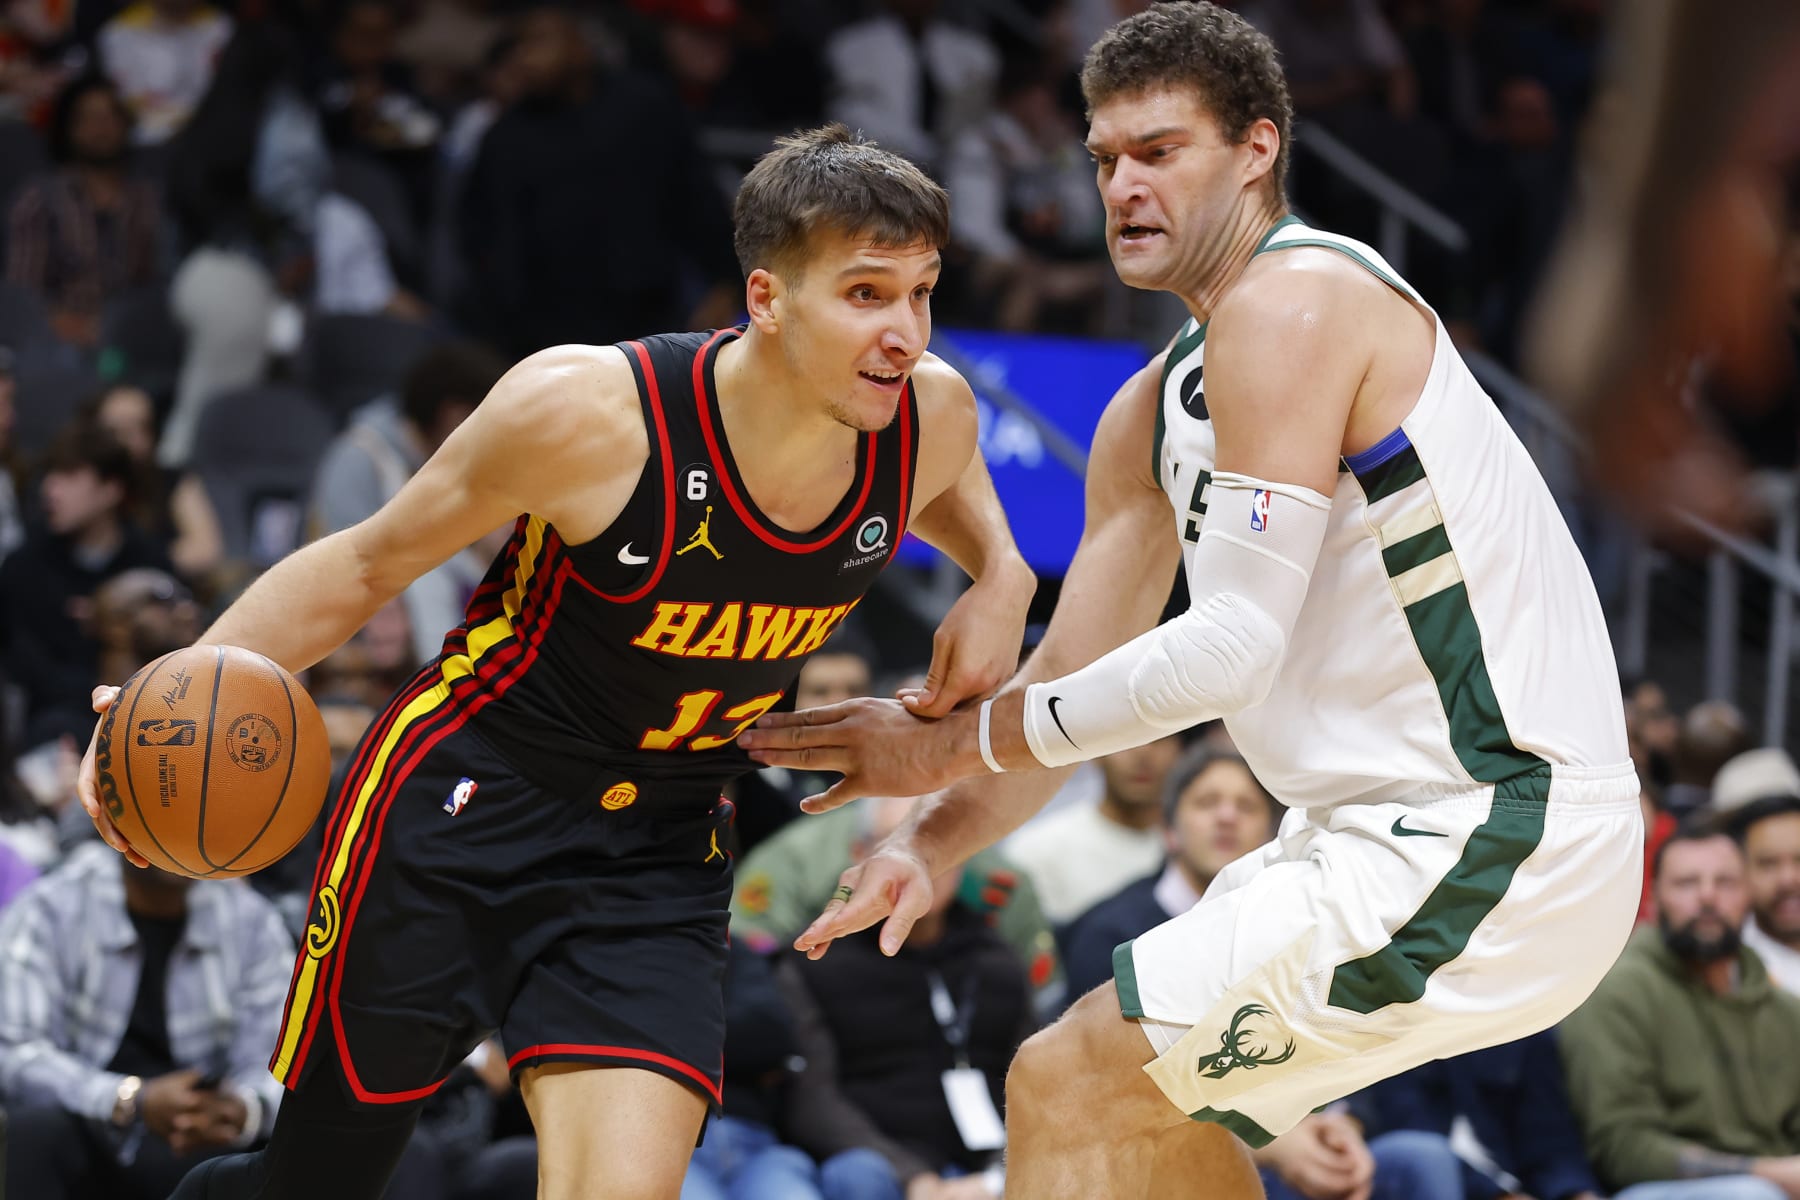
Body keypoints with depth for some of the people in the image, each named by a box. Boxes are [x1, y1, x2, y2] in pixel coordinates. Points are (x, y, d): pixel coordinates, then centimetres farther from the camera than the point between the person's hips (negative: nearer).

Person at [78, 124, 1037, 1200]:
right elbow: (367, 565, -9)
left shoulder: (932, 412, -11)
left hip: (659, 852, 3)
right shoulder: (588, 411, -24)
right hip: (462, 806, -3)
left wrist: (1001, 577, -3)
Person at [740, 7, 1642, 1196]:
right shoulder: (1154, 409, 16)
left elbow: (1234, 646, -20)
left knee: (1065, 1090, -12)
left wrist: (953, 744, -12)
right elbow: (1073, 681, 17)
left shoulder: (1291, 304, -14)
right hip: (1405, 826, 10)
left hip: (1487, 833, -10)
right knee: (1142, 1093, 25)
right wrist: (934, 843, -2)